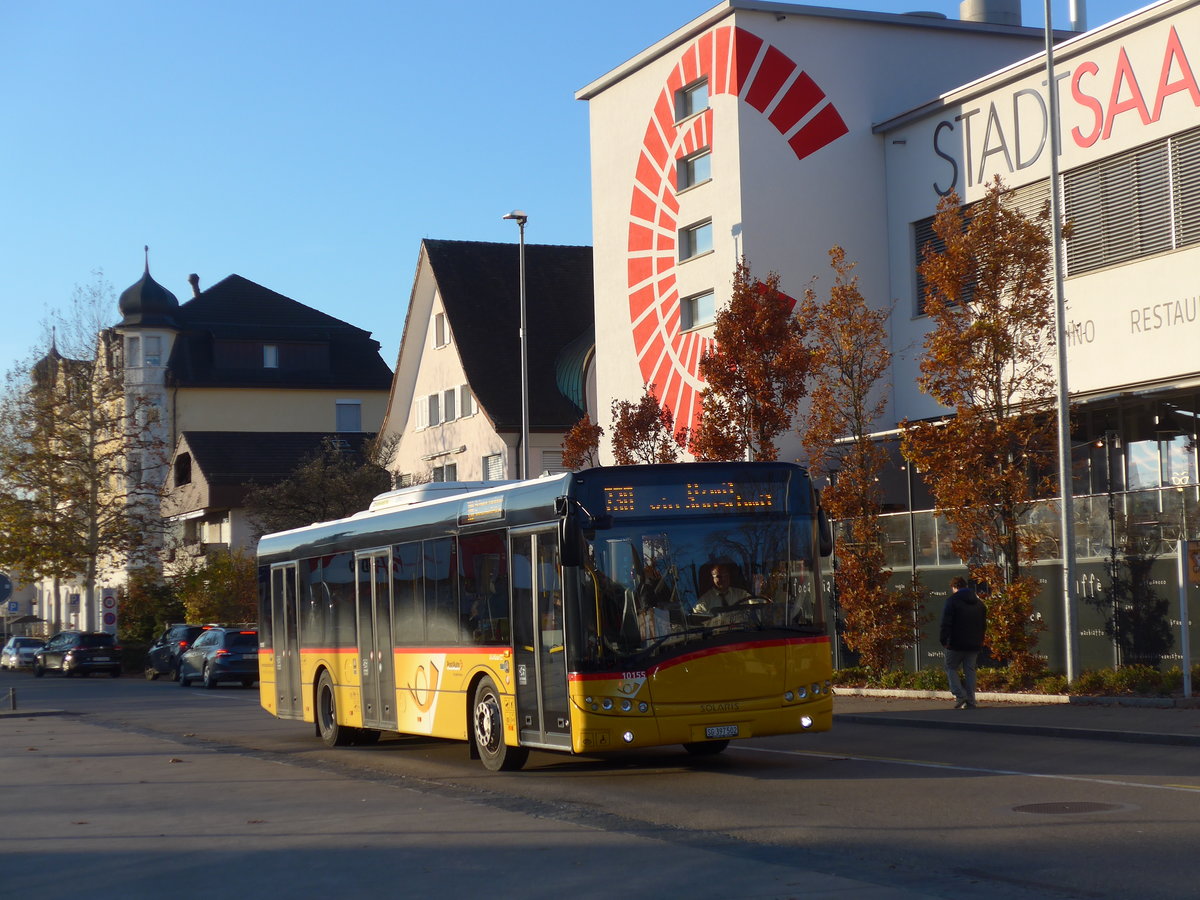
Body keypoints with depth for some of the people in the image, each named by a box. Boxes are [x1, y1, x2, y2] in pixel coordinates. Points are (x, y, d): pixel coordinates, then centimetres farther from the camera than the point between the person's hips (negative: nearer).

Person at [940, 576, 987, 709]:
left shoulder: (952, 600, -6)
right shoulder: (979, 603, 14)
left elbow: (946, 623, -13)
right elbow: (984, 625, 18)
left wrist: (944, 640, -7)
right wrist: (980, 641, 19)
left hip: (956, 644, -5)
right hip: (974, 644, 5)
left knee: (951, 668, 7)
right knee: (970, 671, 8)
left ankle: (960, 695, -9)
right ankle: (970, 702, 5)